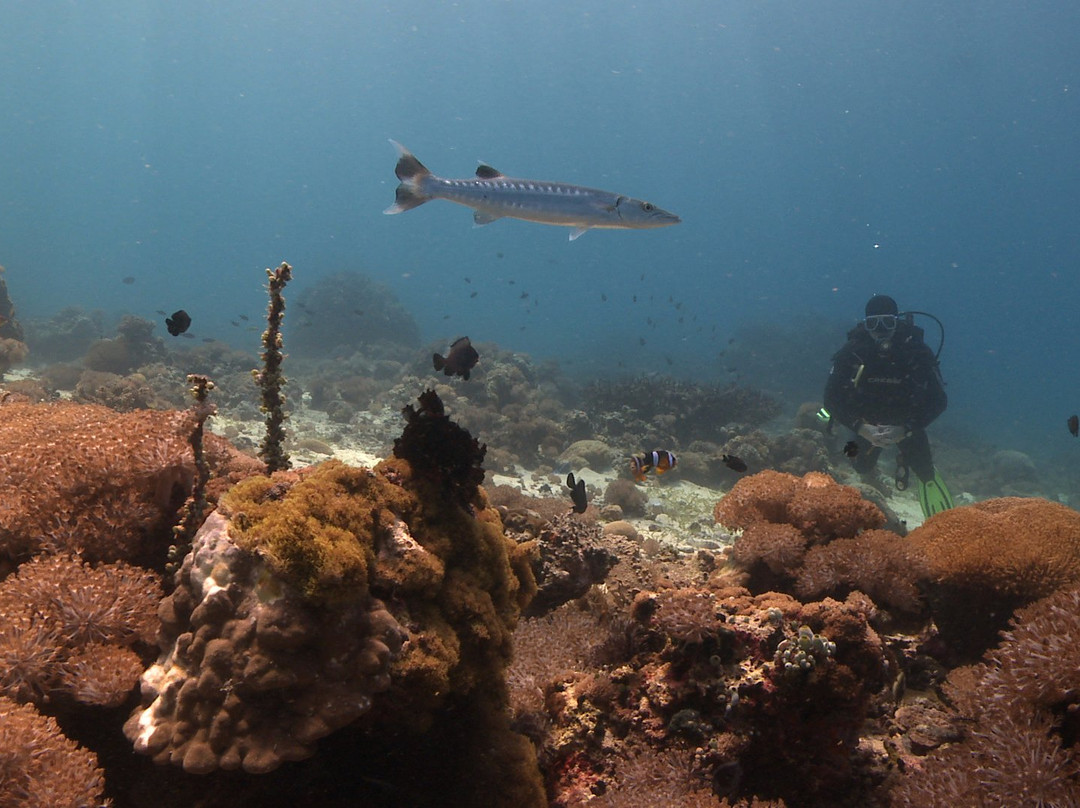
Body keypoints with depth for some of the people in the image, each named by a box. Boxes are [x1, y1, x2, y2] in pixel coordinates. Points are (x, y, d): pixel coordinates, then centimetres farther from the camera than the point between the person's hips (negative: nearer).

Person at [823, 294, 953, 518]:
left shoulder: (918, 351, -26)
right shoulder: (852, 352, -26)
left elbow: (939, 400, -22)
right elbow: (832, 399, -24)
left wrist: (904, 431, -34)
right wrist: (863, 430, -35)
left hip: (907, 423, -1)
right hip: (868, 424, 1)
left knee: (923, 470, -10)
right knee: (862, 467, 7)